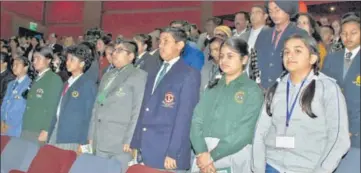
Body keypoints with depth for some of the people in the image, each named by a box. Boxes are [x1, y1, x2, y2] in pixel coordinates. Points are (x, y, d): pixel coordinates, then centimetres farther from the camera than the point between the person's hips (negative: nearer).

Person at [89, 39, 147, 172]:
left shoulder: (139, 76, -4)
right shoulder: (107, 76, 18)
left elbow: (138, 111, -11)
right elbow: (97, 106, 17)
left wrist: (129, 141, -16)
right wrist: (91, 136, 13)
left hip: (122, 144, -6)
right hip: (100, 142, 6)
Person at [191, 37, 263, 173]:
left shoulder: (252, 91, -1)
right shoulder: (212, 88, 11)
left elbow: (244, 132, -11)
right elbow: (197, 120, 1)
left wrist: (212, 156, -14)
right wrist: (201, 153, -14)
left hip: (233, 157, -3)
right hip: (203, 157, 3)